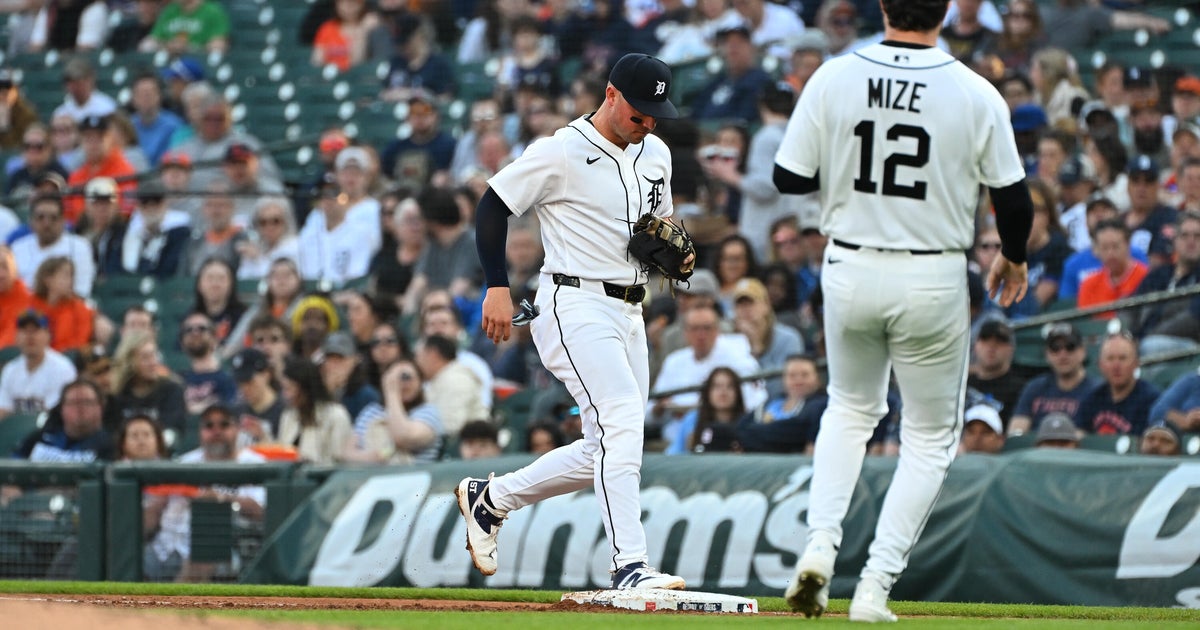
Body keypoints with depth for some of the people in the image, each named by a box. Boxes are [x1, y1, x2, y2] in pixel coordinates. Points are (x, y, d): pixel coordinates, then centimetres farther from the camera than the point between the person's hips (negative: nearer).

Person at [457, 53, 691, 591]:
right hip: (575, 306, -8)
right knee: (621, 421, -24)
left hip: (628, 312, 8)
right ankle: (629, 564, -30)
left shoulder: (656, 154, 12)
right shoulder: (561, 152, -11)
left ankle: (489, 497, 28)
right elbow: (492, 206, -6)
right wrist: (497, 287, -13)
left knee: (604, 453, 10)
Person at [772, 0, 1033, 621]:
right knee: (930, 435, 13)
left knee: (850, 408, 26)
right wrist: (1013, 257, 16)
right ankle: (874, 588, 3)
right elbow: (1013, 196, -4)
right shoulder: (974, 94, -11)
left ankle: (819, 545, 4)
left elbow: (789, 178, -4)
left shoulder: (833, 79, -7)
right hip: (933, 279, -2)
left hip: (849, 270, 2)